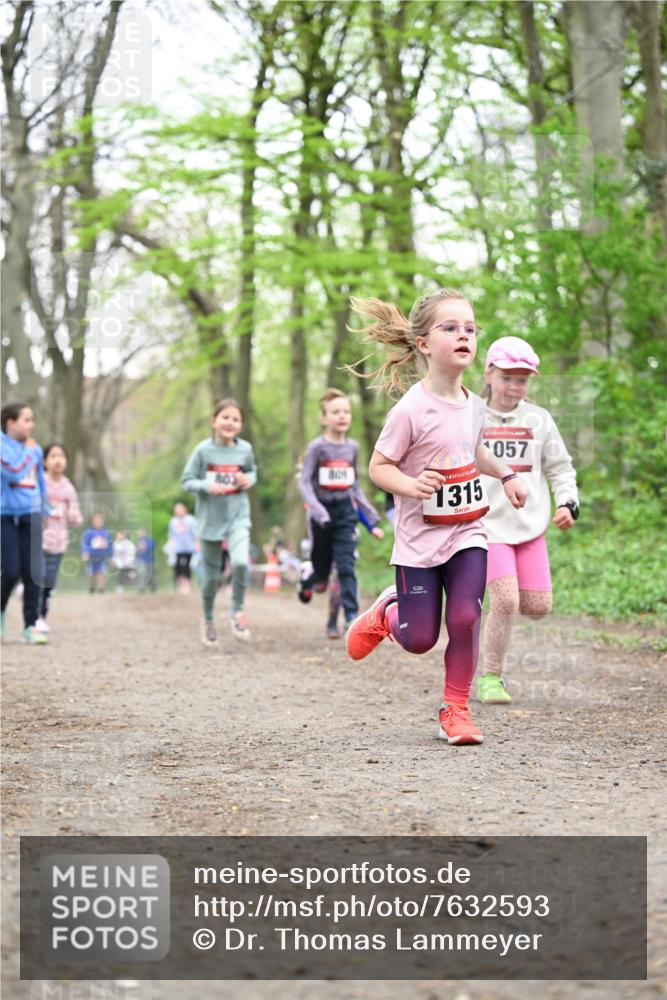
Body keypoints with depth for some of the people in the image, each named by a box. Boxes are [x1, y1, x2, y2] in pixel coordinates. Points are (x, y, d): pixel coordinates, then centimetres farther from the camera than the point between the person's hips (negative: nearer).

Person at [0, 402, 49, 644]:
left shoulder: (35, 449, 10)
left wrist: (44, 510, 26)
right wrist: (28, 451, -9)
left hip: (30, 515, 5)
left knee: (32, 572, -1)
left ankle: (30, 625, 3)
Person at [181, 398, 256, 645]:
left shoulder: (245, 449, -3)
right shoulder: (203, 450, -10)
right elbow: (187, 481, -6)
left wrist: (249, 480, -7)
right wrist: (207, 486, -23)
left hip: (238, 516, 0)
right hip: (210, 518, 0)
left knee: (241, 563, -24)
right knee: (212, 576, 9)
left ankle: (237, 610, 0)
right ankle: (208, 620, 34)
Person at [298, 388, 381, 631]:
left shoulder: (352, 447, 5)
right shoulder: (317, 447, -9)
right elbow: (304, 482, -12)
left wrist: (368, 509, 13)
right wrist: (316, 508, -26)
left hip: (346, 511, 2)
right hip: (322, 513, -2)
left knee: (346, 566, -8)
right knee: (320, 571, 10)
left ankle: (352, 615, -11)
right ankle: (306, 579, 45)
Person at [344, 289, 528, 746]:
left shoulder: (474, 405, 2)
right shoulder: (412, 410, -17)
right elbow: (378, 466, -13)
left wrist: (506, 475, 21)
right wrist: (412, 486, -29)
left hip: (467, 534, 4)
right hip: (420, 538, -4)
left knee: (465, 617, -13)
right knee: (419, 639, 2)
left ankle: (456, 709, 4)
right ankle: (386, 612, 37)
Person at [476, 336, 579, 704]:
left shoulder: (539, 419, 8)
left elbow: (559, 467, 14)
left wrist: (568, 503, -2)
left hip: (530, 526, 4)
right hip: (488, 525, -4)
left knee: (538, 606, -3)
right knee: (506, 601, -18)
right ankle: (489, 678, -2)